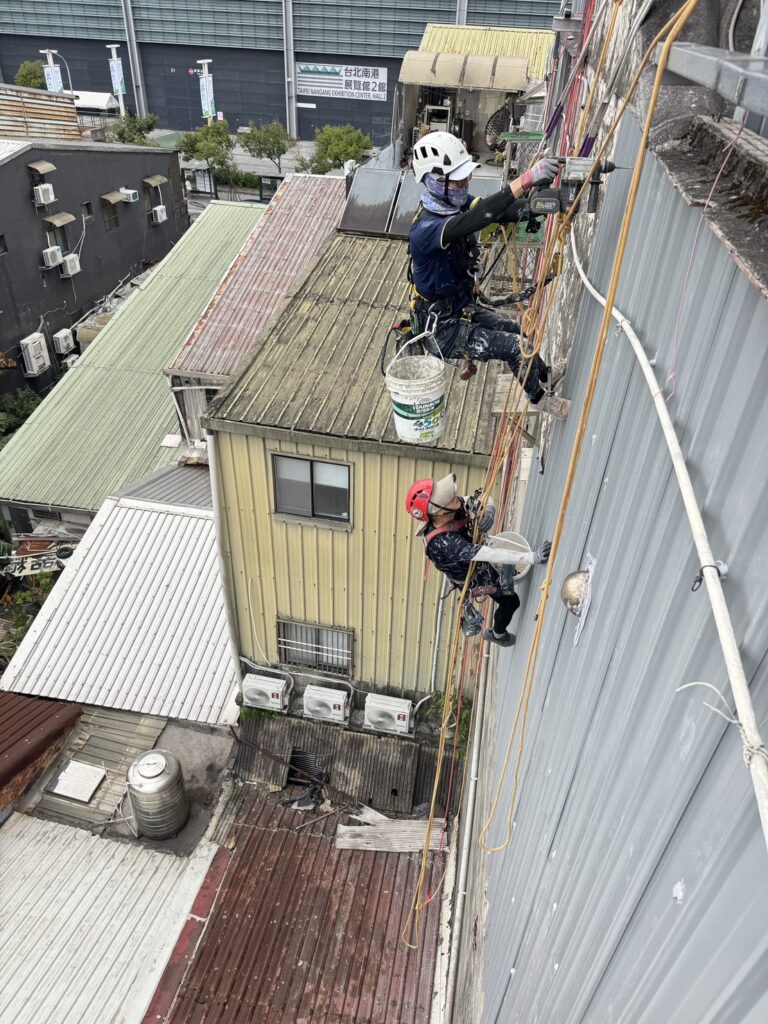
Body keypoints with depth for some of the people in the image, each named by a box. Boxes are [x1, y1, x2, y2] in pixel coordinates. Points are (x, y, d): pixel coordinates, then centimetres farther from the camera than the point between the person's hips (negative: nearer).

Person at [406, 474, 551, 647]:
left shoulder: (453, 507, -28)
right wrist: (532, 557, -52)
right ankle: (498, 635, 46)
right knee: (510, 602, 16)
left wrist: (488, 510, -38)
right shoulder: (444, 543, -48)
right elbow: (490, 555, -51)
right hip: (477, 577, -6)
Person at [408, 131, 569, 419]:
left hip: (462, 307, 9)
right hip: (441, 327, -9)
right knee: (517, 346, -9)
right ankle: (539, 397, 19)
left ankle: (544, 376, 53)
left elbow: (506, 213, -14)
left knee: (517, 331, 24)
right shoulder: (425, 229, -32)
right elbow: (474, 220, -49)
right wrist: (526, 179, -54)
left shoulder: (456, 203, -4)